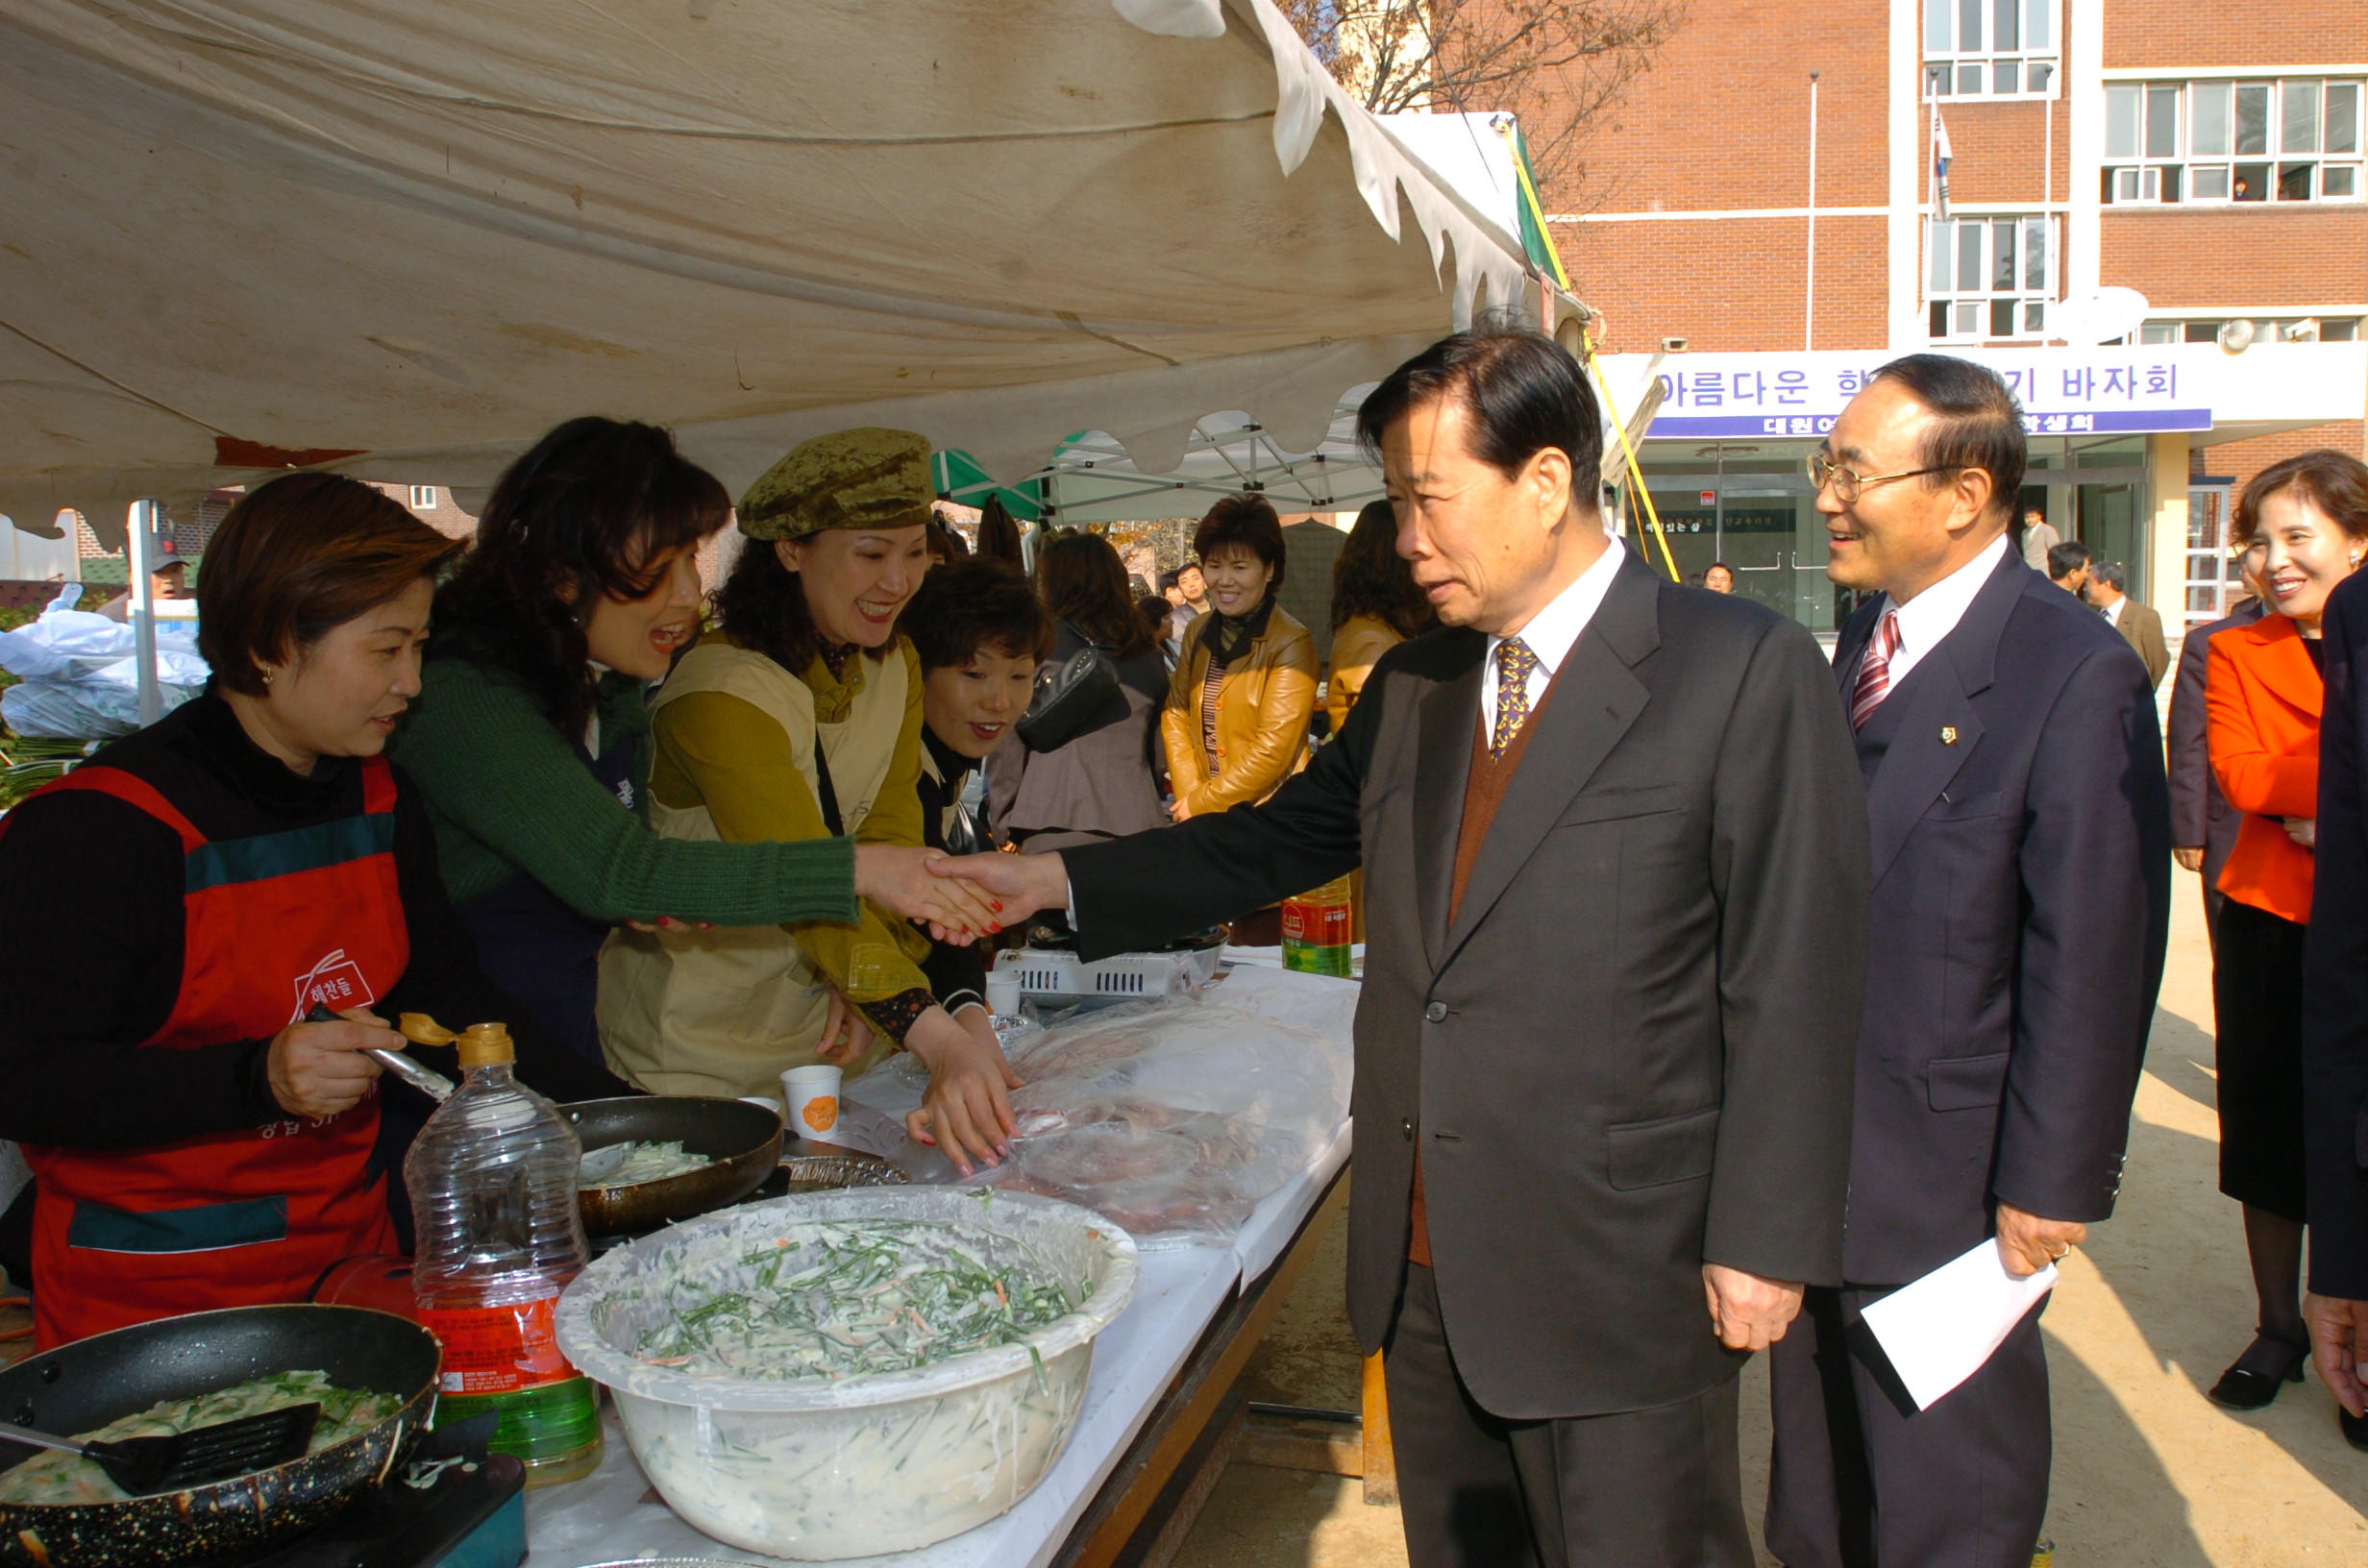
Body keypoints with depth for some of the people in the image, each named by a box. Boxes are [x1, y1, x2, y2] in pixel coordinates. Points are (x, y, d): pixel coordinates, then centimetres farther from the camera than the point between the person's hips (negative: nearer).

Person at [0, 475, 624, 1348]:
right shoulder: (98, 827, -12)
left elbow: (446, 994, 17)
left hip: (349, 1250, 6)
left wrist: (610, 1115, 7)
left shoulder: (381, 803, 9)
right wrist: (259, 1078, -30)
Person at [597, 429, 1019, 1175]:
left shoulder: (894, 665, 0)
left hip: (823, 1022, 7)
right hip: (697, 1048, -6)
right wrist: (938, 1039, -48)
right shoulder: (721, 690, -26)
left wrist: (868, 991, -26)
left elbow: (890, 838, -10)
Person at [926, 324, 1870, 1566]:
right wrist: (1053, 880, 7)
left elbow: (1795, 977, -12)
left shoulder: (1746, 672, -11)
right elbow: (1278, 841, 16)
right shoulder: (1409, 687, 9)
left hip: (1618, 1279, -6)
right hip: (1422, 1265, 6)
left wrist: (1765, 1240, -13)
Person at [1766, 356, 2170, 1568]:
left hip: (1943, 1181, -7)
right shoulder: (1863, 640, 7)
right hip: (1814, 1156, 7)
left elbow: (2093, 956, -17)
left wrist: (2052, 1182, -15)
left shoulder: (2075, 673, -17)